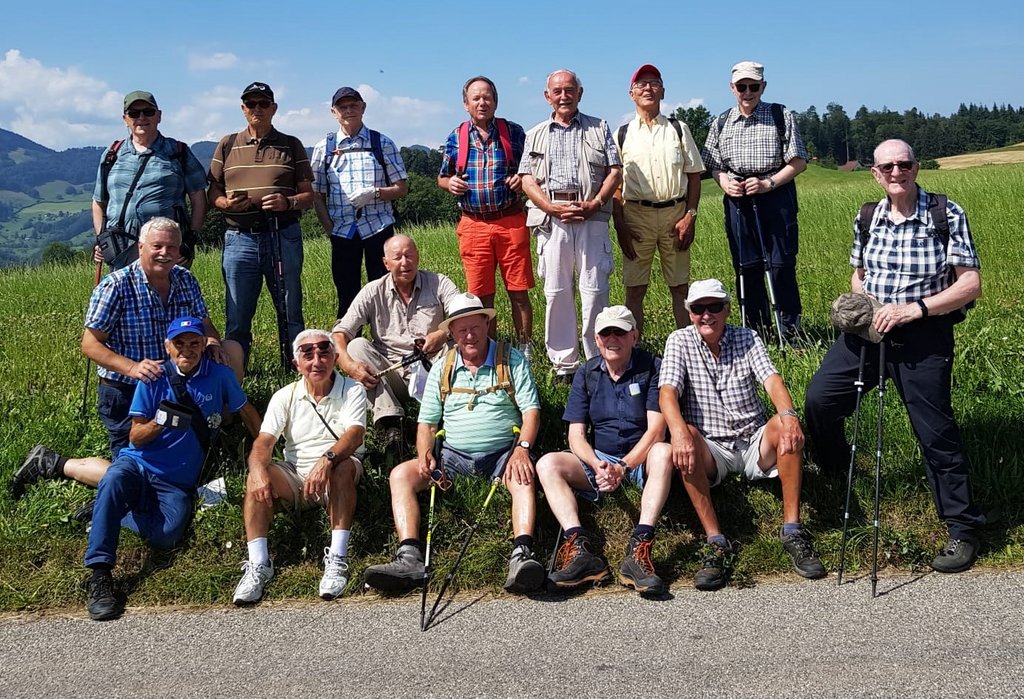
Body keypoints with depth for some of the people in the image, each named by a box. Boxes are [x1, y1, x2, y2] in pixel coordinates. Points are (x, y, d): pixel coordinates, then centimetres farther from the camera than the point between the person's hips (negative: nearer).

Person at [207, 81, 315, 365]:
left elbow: (309, 195, 7)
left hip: (283, 237, -1)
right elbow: (212, 193, 13)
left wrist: (288, 203, -14)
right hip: (240, 238, 1)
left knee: (290, 314, 4)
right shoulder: (227, 145, 13)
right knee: (237, 318, 3)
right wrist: (226, 203, -10)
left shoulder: (291, 145, 10)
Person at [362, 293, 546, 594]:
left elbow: (531, 410, -3)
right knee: (401, 474, -20)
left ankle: (521, 555, -53)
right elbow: (427, 422, 12)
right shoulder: (442, 369, 13)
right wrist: (425, 454, -9)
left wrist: (522, 448, -22)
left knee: (524, 477, -37)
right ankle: (409, 559, -34)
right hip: (453, 455, 3)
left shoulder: (511, 360, 4)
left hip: (501, 454, -3)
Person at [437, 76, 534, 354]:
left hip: (511, 223, -1)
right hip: (473, 225, 1)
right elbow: (442, 178, 18)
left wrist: (523, 180, -10)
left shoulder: (514, 132, 4)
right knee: (482, 297, 6)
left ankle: (525, 350, 15)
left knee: (518, 293, 2)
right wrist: (450, 183, -4)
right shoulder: (456, 138, 8)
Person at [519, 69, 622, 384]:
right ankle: (564, 363, 10)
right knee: (556, 292, 2)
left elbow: (615, 171, 6)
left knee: (595, 290, -4)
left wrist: (595, 204, -9)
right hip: (551, 217, 1)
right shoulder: (536, 134, 17)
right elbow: (527, 179, 8)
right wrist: (553, 208, -8)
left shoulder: (599, 128, 14)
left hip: (591, 215, -1)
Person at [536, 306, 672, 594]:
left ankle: (639, 550, -46)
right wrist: (597, 465, -22)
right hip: (598, 459, 3)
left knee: (663, 454, -36)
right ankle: (579, 548, -38)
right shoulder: (586, 374, 5)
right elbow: (576, 435, -1)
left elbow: (656, 430, -14)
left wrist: (624, 466, -26)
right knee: (547, 464, -20)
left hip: (641, 459, -3)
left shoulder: (652, 368, -5)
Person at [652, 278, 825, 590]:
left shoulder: (748, 338, 3)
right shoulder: (680, 342, -1)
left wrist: (789, 415, -36)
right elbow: (668, 391, -16)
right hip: (710, 450, -1)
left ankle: (792, 531, -25)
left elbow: (772, 380, -13)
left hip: (754, 445, 2)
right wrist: (679, 430, -38)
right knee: (686, 438, -34)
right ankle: (716, 542, -35)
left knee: (786, 426, -28)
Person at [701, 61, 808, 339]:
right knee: (747, 268, 6)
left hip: (776, 198, -3)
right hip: (738, 201, 3)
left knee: (782, 266, -5)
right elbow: (715, 166, 16)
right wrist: (725, 184, -5)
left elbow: (798, 161, -1)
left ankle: (791, 333, 4)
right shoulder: (721, 124, 10)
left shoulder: (782, 117, 1)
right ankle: (758, 333, 17)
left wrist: (769, 183, -14)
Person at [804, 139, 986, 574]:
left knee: (935, 431, -3)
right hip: (870, 327, 5)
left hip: (924, 335, -4)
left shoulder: (947, 216, -8)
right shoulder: (867, 219, 6)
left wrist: (913, 309, -21)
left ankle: (963, 530, 10)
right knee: (819, 397, -5)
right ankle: (834, 473, 25)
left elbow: (971, 285, -11)